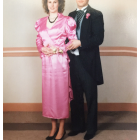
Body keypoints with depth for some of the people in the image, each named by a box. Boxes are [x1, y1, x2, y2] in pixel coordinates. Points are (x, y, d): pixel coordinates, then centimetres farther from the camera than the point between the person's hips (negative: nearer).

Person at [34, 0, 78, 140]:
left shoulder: (66, 21, -2)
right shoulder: (41, 22, 11)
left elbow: (73, 41, -2)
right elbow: (38, 40, 16)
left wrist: (59, 49, -13)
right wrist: (42, 49, -4)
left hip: (61, 61, -4)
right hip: (46, 62, 4)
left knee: (61, 93, 2)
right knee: (48, 93, 8)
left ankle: (61, 128, 17)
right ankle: (53, 127, 23)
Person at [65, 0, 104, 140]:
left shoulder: (96, 15, -2)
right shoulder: (71, 15, 15)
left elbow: (99, 38, -11)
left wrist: (80, 43, -20)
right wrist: (69, 45, -3)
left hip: (88, 63, -5)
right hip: (73, 61, 5)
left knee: (91, 97, 7)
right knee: (75, 96, 13)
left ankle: (91, 128, 22)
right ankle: (77, 126, 30)